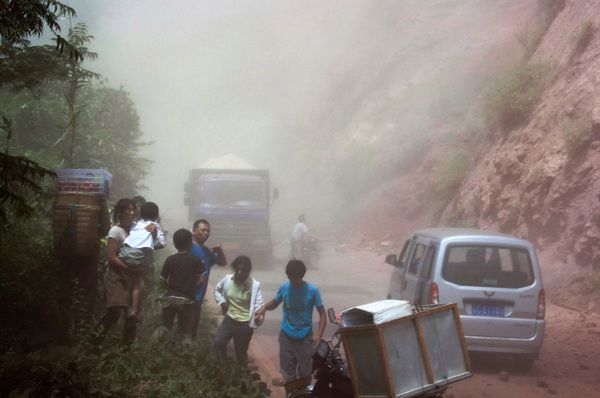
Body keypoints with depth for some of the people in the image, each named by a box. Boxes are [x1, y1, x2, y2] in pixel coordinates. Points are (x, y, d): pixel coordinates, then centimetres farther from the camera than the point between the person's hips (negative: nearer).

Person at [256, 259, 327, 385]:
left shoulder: (312, 290, -13)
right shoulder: (284, 288, -6)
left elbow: (322, 314, -8)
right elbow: (274, 303, 12)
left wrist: (319, 335, -21)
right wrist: (264, 307, -11)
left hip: (305, 337, -2)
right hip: (286, 336, 2)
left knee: (305, 372, 8)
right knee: (288, 373, 8)